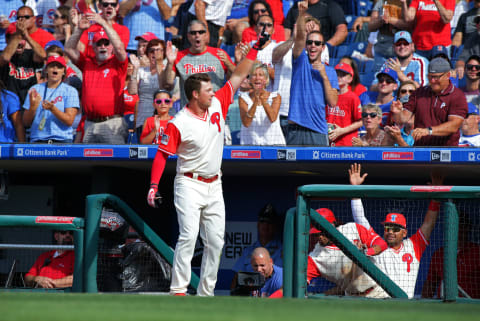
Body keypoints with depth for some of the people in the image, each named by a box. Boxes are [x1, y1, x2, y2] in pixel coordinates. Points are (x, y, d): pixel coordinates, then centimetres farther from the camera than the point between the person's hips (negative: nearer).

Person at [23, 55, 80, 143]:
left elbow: (69, 121, -2)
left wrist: (52, 108, -15)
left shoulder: (70, 91, 9)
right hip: (37, 141, 1)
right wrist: (33, 107, -7)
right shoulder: (35, 89, 15)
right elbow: (26, 123, 12)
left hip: (62, 140, -1)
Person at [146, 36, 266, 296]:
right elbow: (162, 154, -13)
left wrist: (255, 48, 5)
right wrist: (154, 185, -23)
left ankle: (205, 293, 12)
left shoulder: (217, 105, 3)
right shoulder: (178, 123, -14)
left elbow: (237, 77, 8)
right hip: (190, 185, -6)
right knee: (188, 236, -17)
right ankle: (178, 290, -17)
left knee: (215, 242, 5)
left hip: (214, 186, 7)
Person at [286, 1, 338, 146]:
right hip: (296, 129, -1)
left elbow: (333, 102, 3)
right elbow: (300, 36, -10)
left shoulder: (330, 71, 13)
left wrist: (324, 76, -4)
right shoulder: (301, 62, 8)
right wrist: (302, 13, -25)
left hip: (318, 130, 1)